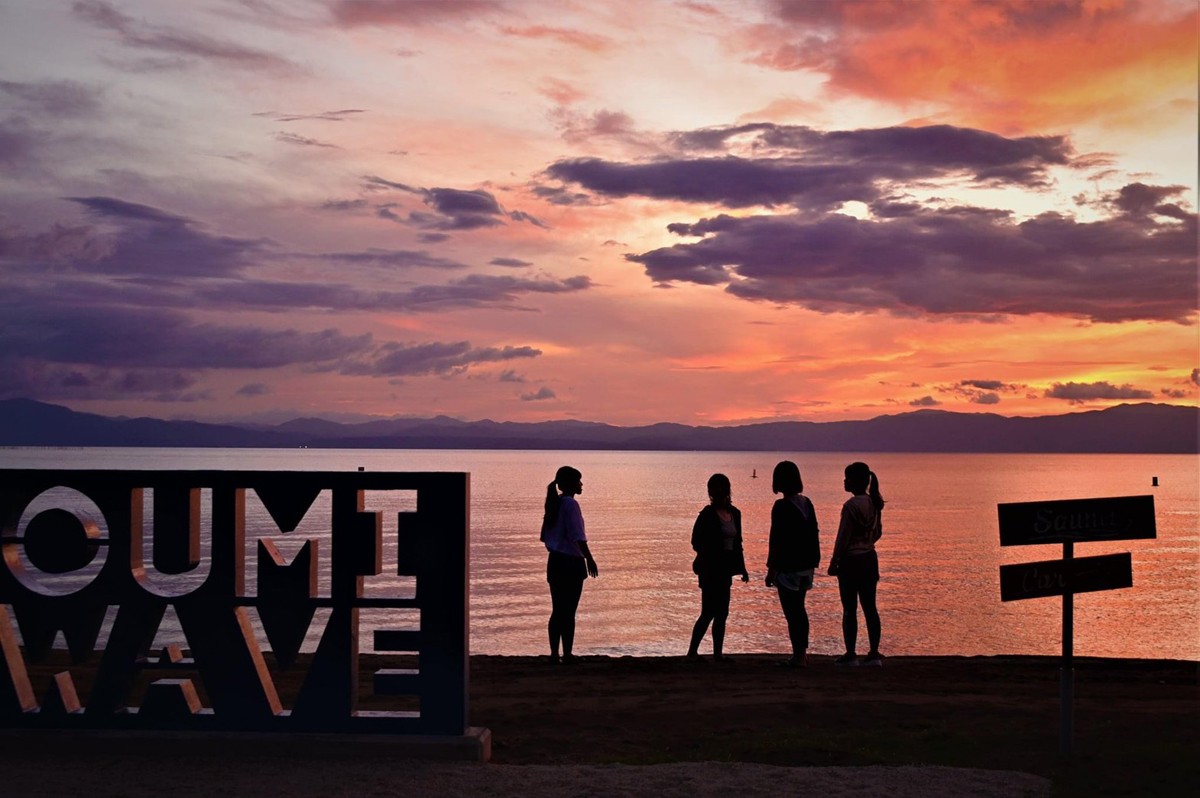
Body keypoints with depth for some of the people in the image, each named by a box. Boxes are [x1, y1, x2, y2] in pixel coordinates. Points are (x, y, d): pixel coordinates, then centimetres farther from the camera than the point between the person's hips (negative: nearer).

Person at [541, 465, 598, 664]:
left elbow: (545, 535, 16)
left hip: (555, 560, 8)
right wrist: (589, 558, -14)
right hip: (571, 562, -8)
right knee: (569, 611, -3)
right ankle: (567, 654, -1)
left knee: (557, 610, 12)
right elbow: (578, 536, -18)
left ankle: (554, 654, 14)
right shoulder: (570, 504, -14)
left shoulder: (554, 503, 11)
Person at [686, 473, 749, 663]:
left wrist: (742, 568, 15)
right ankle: (692, 652, -3)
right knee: (709, 612, -9)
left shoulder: (734, 513, 10)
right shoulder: (708, 514, -10)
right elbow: (696, 542, -10)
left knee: (721, 613, 9)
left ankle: (718, 653, 14)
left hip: (725, 569, 7)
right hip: (711, 569, -7)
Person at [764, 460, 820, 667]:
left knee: (792, 611, -1)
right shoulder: (806, 503, 6)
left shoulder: (781, 506, -16)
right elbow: (814, 534, 12)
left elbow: (776, 540, -15)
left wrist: (771, 569, -10)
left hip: (788, 567, -7)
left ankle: (798, 655, 1)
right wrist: (813, 562, 20)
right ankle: (802, 652, 23)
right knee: (799, 609, 18)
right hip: (805, 566, 7)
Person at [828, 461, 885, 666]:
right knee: (869, 607, 9)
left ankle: (850, 654, 4)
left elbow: (843, 537, -15)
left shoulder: (851, 505, -17)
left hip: (851, 560, -7)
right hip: (870, 558, 8)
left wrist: (834, 562, -8)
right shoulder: (874, 503, 7)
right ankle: (874, 653, 10)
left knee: (849, 609, 0)